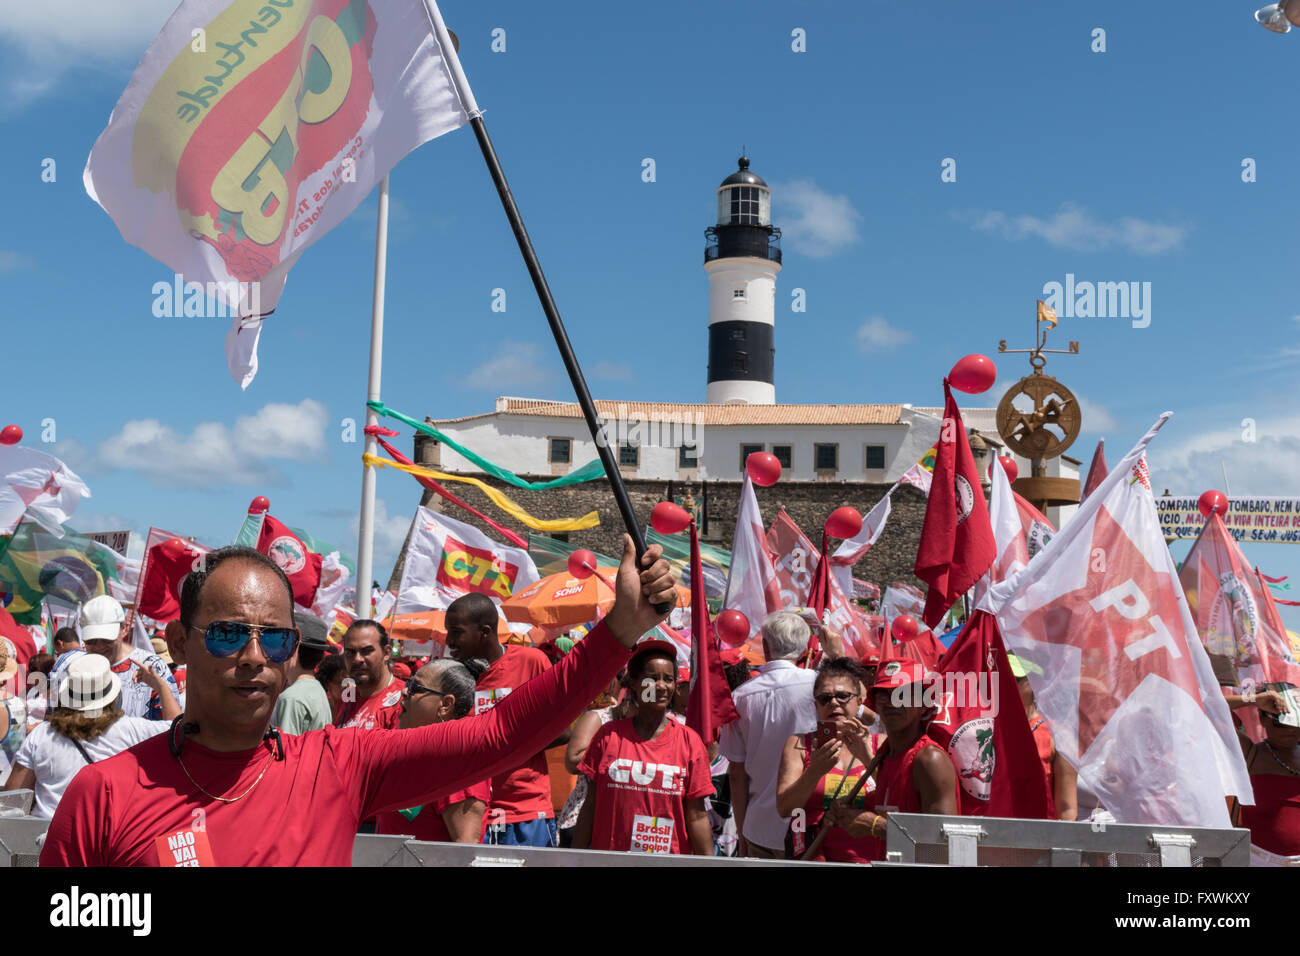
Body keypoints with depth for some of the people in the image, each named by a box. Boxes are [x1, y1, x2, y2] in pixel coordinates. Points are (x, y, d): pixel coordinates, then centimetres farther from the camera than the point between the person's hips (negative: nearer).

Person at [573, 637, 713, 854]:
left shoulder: (689, 741, 0)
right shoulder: (609, 735, 1)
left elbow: (697, 817, 1)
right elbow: (590, 807, 3)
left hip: (670, 859, 0)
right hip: (609, 860, 0)